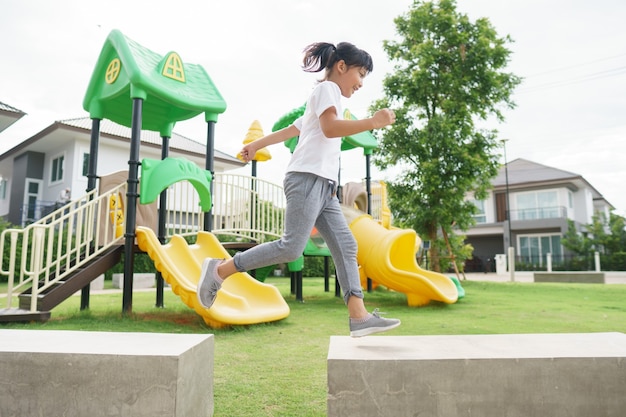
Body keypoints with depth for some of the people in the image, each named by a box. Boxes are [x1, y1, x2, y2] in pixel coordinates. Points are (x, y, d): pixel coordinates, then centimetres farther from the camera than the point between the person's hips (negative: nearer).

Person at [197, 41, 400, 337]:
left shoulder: (324, 97, 30)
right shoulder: (327, 88, 1)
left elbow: (290, 129, 32)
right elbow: (330, 128, -18)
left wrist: (256, 145, 35)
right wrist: (372, 122, -22)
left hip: (324, 186, 10)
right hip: (308, 179, -10)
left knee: (345, 246, -2)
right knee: (292, 247, -16)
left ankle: (359, 317, -7)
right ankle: (220, 269, -4)